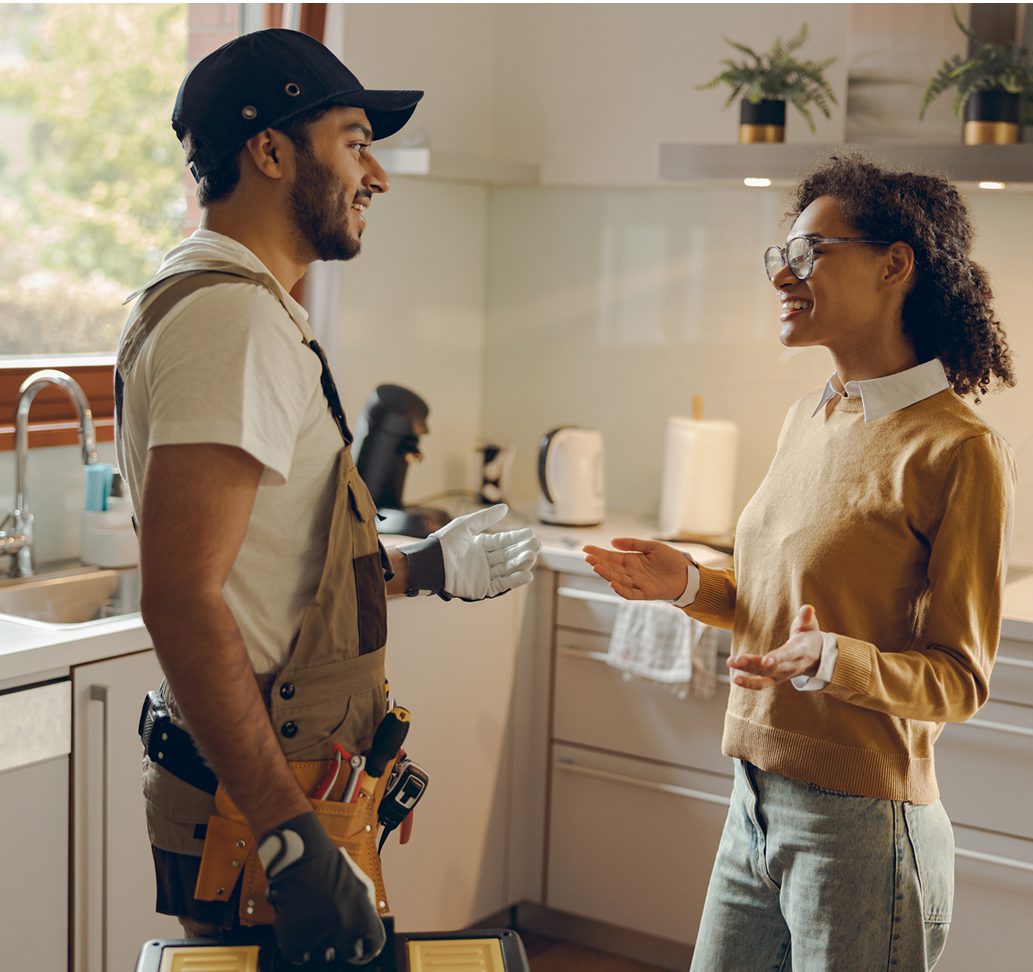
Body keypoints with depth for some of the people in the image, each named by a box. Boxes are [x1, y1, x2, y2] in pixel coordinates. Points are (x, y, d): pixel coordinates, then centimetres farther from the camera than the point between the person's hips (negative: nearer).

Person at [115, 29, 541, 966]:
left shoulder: (249, 308, 15)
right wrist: (294, 842, -28)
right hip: (255, 815, -10)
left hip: (277, 781, 10)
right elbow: (183, 599, -28)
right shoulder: (234, 316, -19)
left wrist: (423, 567, 29)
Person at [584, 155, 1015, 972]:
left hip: (862, 829, -7)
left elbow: (960, 678, -13)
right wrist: (688, 584, 3)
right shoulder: (808, 421, 9)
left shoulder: (958, 452, -15)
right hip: (756, 805, 7)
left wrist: (832, 660, -29)